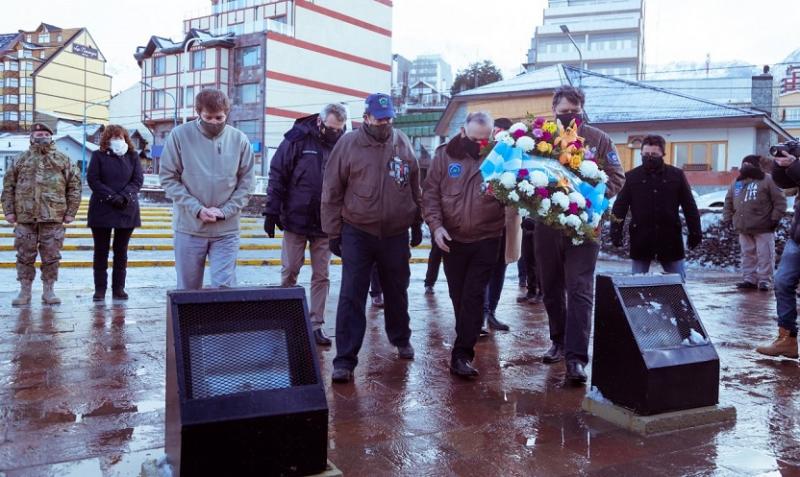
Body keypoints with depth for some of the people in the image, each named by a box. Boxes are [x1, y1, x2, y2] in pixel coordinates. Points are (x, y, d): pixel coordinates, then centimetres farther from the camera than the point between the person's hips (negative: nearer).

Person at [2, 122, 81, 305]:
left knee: (51, 257, 4)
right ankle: (25, 291, 15)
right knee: (25, 256, 5)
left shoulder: (63, 160, 8)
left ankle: (48, 291, 15)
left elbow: (74, 186, 6)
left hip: (53, 217, -1)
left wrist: (71, 212, 0)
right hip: (25, 217, 1)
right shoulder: (20, 160, 10)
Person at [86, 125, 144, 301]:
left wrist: (124, 196, -14)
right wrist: (111, 196, -15)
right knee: (101, 250, 3)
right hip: (102, 209, -1)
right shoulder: (98, 156, 5)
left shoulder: (132, 156, 9)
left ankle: (118, 288, 13)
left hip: (127, 209, 2)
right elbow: (92, 179, -4)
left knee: (121, 251, 6)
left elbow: (138, 179, 2)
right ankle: (100, 288, 9)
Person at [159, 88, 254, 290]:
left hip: (227, 230, 0)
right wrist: (197, 209, -12)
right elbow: (168, 178, -2)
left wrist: (225, 211, -9)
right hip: (189, 228, 0)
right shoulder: (180, 135, -3)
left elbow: (246, 183, 3)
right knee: (188, 289, 10)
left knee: (224, 287, -2)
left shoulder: (239, 140, 0)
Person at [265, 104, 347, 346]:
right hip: (295, 220, -2)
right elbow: (277, 176, -4)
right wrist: (272, 212, -7)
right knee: (289, 272, 7)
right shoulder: (297, 139, -6)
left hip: (325, 225, 2)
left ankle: (316, 325, 16)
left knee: (321, 276, 6)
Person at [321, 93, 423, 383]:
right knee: (351, 297, -3)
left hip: (396, 234, 3)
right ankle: (345, 359, 4)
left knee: (397, 291, 18)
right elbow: (332, 192, -3)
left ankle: (401, 340, 39)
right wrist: (333, 232, -3)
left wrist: (417, 224, 13)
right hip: (357, 234, -3)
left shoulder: (403, 143, 3)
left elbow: (415, 188, 12)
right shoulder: (348, 144, -5)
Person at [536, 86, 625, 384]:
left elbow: (616, 177, 4)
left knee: (580, 290, -8)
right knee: (551, 288, 14)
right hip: (547, 224, 3)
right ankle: (559, 341, 32)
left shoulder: (598, 139, 3)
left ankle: (576, 357, -7)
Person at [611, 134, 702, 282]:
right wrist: (616, 231, -9)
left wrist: (695, 232, 3)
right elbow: (619, 207, -1)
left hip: (670, 238, 1)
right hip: (641, 239, 0)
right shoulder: (631, 177, 1)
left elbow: (689, 206, 5)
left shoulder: (676, 175, 2)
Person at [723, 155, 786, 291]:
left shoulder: (767, 180, -2)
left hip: (763, 228, -5)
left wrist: (775, 218, -12)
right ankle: (749, 279, 15)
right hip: (743, 229, 5)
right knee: (748, 255, 9)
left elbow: (780, 201, -5)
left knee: (765, 256, -3)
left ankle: (764, 280, 3)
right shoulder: (737, 182, 14)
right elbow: (728, 202, 20)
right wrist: (727, 218, 10)